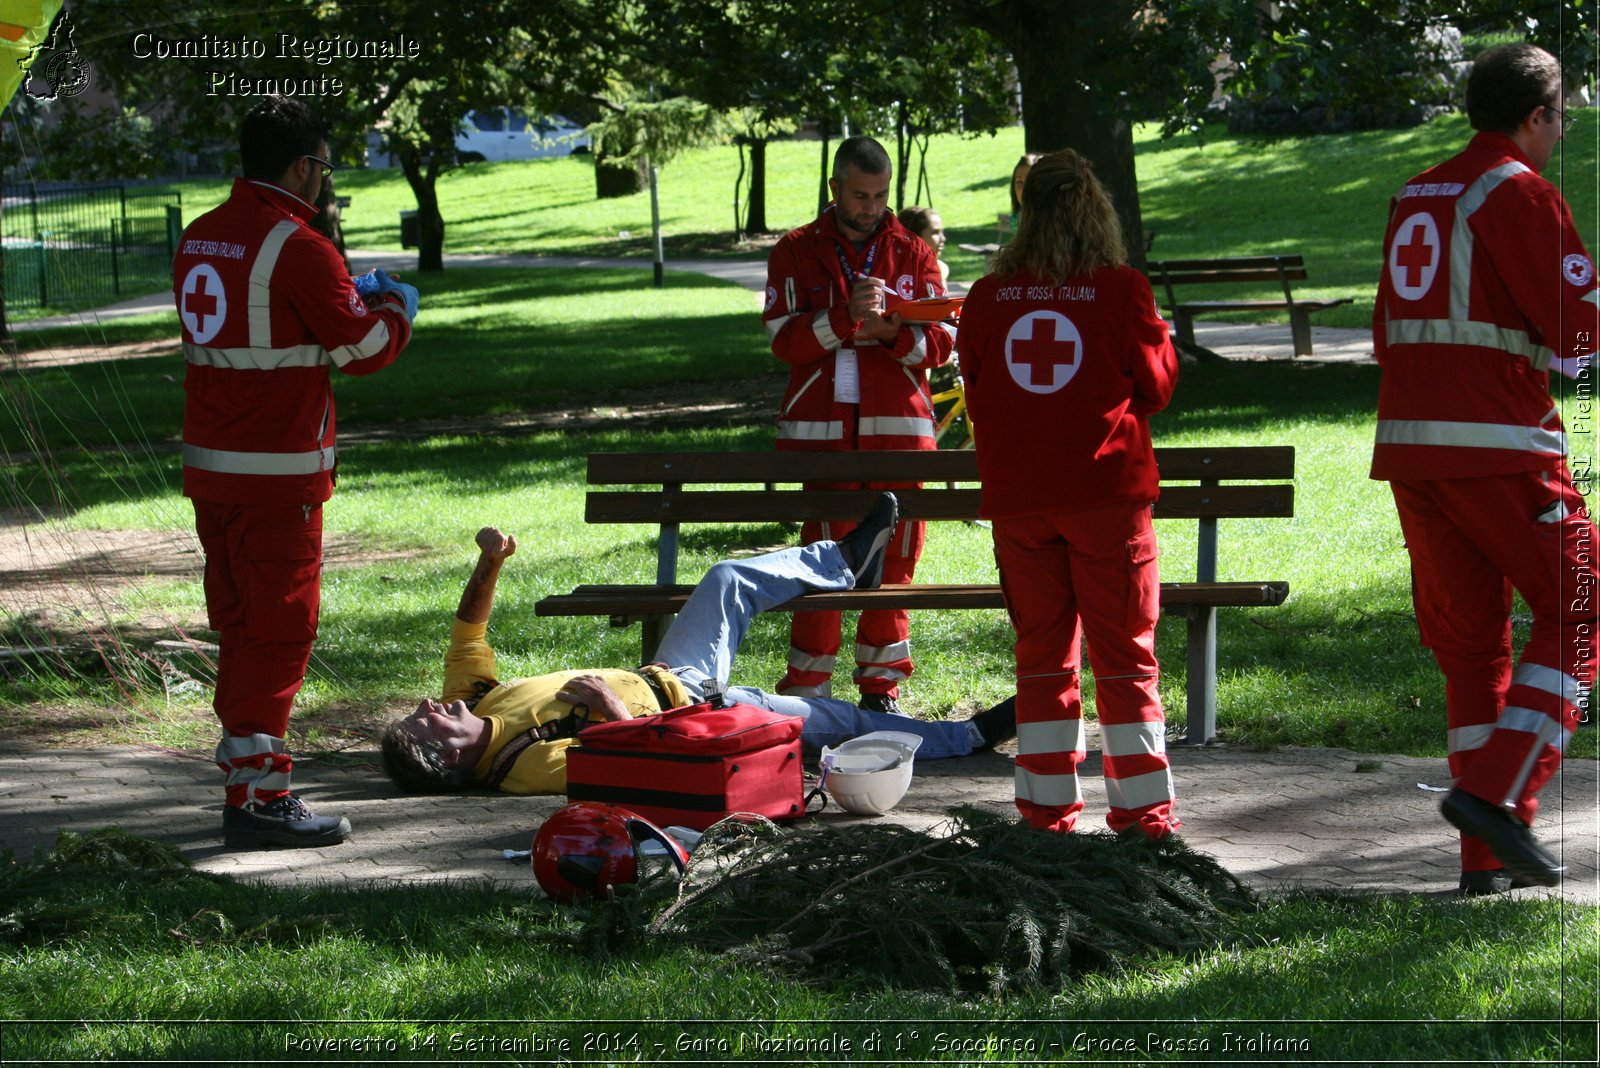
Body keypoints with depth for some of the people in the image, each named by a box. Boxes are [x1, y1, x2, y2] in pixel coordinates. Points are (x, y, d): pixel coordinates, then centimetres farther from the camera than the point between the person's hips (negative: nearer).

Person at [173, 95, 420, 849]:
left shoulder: (199, 239, 10)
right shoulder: (296, 248, -16)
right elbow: (364, 347, -9)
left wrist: (352, 299, 21)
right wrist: (397, 308, 11)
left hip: (209, 467, 8)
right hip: (276, 475, -8)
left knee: (240, 625, 16)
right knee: (279, 631, -3)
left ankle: (245, 770, 23)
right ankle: (256, 796, -3)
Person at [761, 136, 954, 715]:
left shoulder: (913, 254, 13)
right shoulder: (795, 252, 9)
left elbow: (942, 340, 5)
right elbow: (784, 339, -3)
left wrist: (894, 332, -15)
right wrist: (846, 317, -18)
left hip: (897, 424, 2)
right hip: (820, 425, -2)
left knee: (892, 557, 1)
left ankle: (881, 688, 10)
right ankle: (806, 689, -2)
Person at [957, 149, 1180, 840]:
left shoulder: (987, 297, 0)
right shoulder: (1121, 290, -7)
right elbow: (1157, 386, 3)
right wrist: (1160, 334, 21)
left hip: (1016, 497, 2)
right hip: (1107, 491, -2)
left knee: (1041, 650, 11)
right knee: (1125, 652, 5)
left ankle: (1047, 803, 13)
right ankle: (1143, 806, 5)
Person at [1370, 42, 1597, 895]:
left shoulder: (1415, 196, 17)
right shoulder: (1519, 191, -6)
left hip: (1408, 441, 7)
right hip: (1497, 444, -7)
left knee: (1469, 638, 11)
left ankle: (1485, 857, 10)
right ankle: (1497, 793, -10)